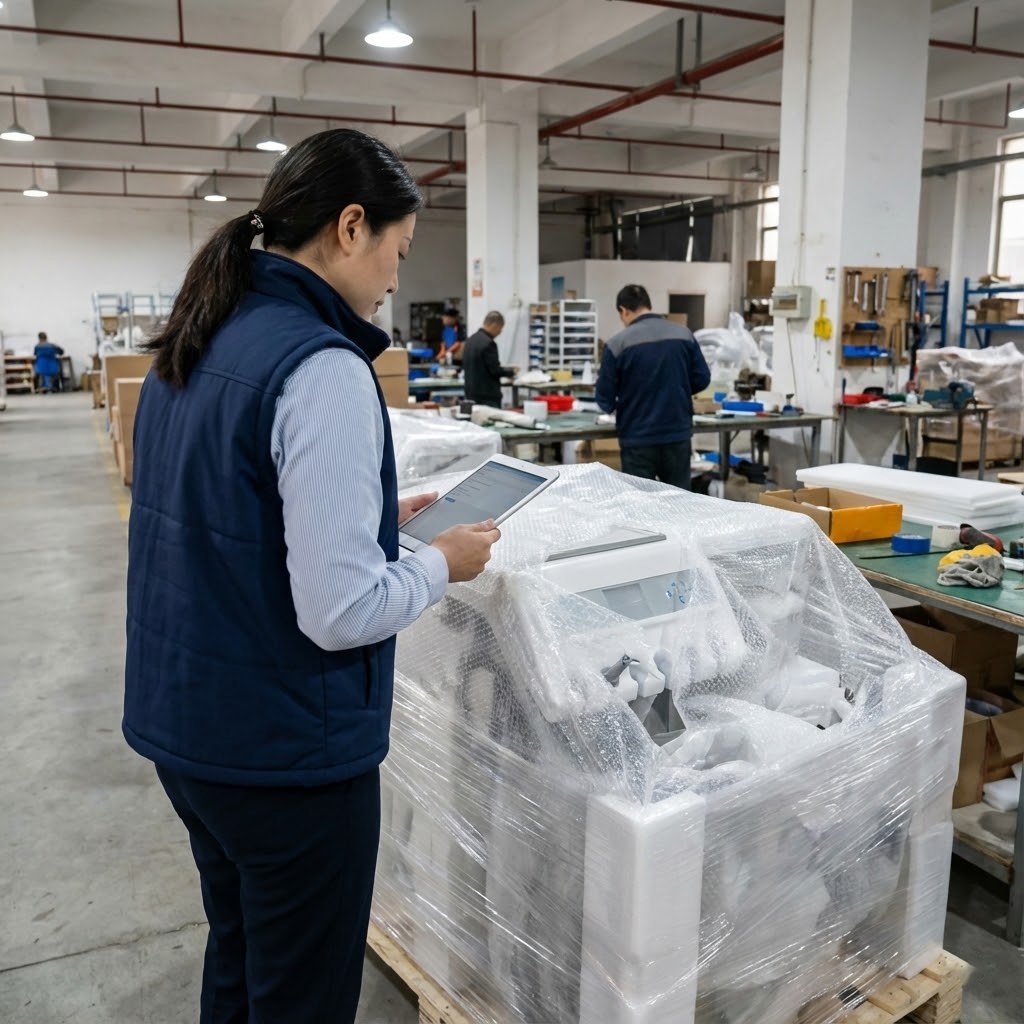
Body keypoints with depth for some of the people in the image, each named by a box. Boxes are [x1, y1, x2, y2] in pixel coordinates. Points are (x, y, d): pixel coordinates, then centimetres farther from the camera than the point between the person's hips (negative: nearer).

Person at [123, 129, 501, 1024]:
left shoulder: (195, 342, 5)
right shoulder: (323, 368, -23)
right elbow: (340, 611, -25)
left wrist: (367, 514, 12)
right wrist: (442, 564, -8)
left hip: (180, 720, 9)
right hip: (285, 749, -8)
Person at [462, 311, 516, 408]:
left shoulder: (470, 340, 9)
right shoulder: (488, 343, -18)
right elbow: (495, 370, -17)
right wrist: (511, 371, 1)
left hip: (471, 392, 9)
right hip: (488, 395, -9)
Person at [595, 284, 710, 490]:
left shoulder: (617, 344, -10)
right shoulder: (684, 334, 1)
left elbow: (605, 397, -5)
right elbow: (702, 379, 5)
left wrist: (615, 405, 17)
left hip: (638, 438, -3)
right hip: (678, 433, 3)